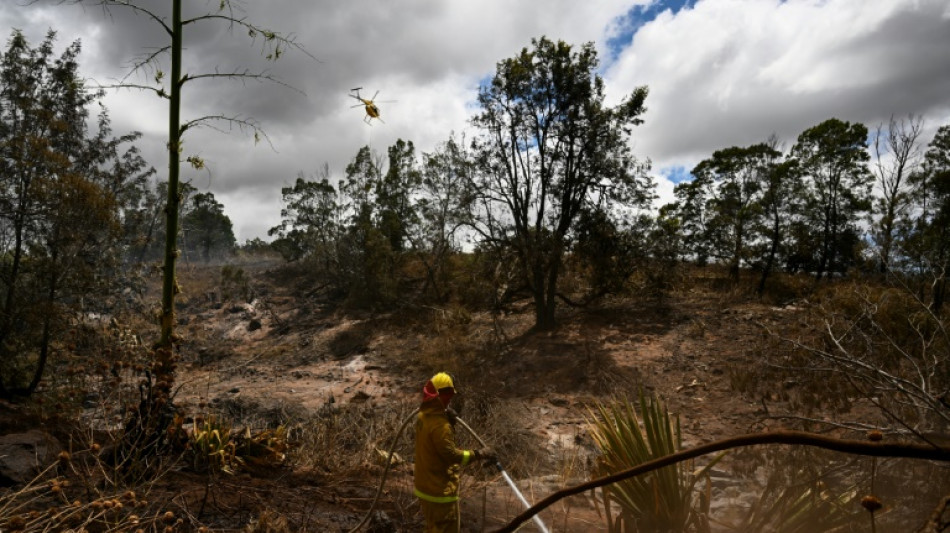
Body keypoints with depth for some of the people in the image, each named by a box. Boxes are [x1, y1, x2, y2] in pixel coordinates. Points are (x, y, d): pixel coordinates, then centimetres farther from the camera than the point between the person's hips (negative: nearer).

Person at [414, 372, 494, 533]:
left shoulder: (425, 415, 1)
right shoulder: (440, 424, -29)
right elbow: (451, 454, -27)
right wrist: (478, 454, -19)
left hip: (426, 483, 10)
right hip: (440, 487, -10)